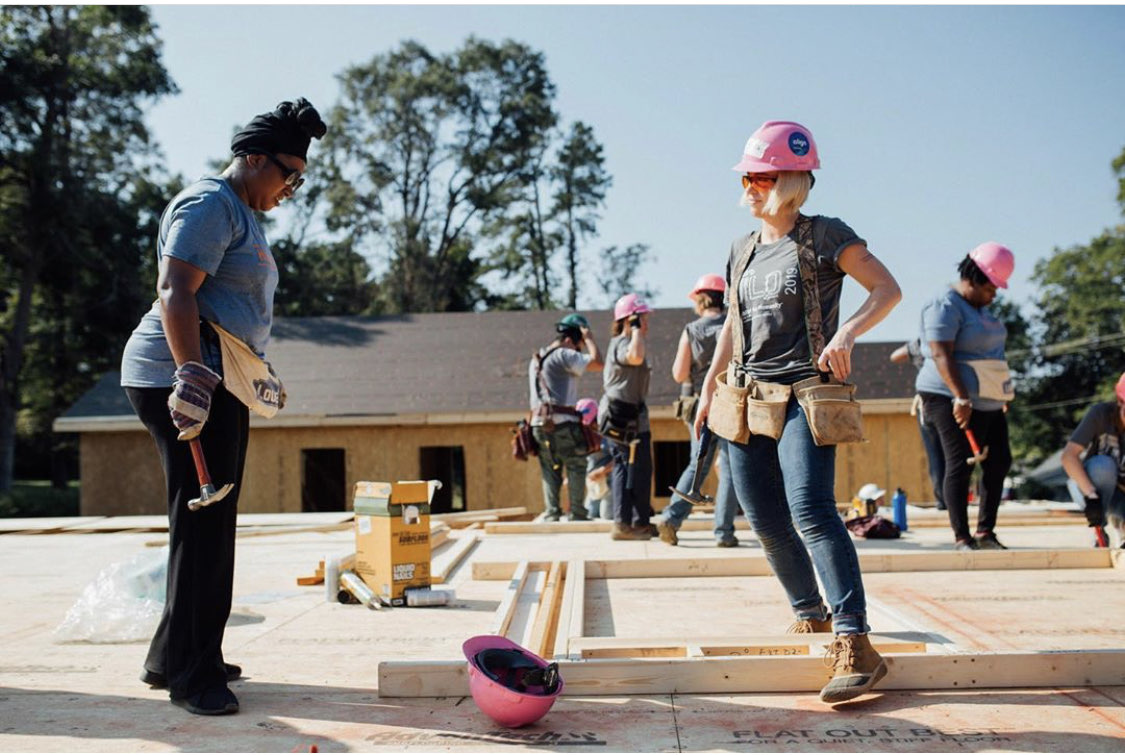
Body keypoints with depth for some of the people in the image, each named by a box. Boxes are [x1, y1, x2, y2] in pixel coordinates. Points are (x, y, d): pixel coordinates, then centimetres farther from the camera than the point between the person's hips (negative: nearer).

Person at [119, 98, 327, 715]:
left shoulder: (243, 215, 23)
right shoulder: (210, 204, -9)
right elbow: (175, 290, -21)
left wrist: (261, 376, 30)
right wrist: (192, 376, -29)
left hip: (220, 384, 10)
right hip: (185, 380, -10)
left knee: (212, 523, 11)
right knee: (202, 523, -8)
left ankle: (176, 657, 21)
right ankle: (191, 675, 0)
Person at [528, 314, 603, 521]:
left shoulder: (536, 359, 20)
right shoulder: (564, 355, -8)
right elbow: (597, 363, -15)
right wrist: (588, 337, -2)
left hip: (539, 424, 8)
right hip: (563, 424, -8)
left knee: (549, 472, 10)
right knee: (576, 469, 1)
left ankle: (551, 514, 6)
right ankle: (577, 514, 0)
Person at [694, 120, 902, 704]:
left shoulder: (824, 237, -3)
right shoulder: (743, 250, 15)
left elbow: (888, 290, -3)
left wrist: (848, 331, -19)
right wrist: (710, 385, 20)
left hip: (805, 396, -6)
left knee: (811, 510, -21)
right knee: (764, 518, 6)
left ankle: (854, 646, -17)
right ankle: (811, 615, 27)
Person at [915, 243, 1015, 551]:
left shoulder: (979, 307, 18)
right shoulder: (945, 306, -12)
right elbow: (941, 355, -21)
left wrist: (1002, 398, 22)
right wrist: (961, 397, -28)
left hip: (988, 400, 10)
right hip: (955, 400, -10)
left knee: (999, 461, 8)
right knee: (960, 465, -8)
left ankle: (985, 532, 15)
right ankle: (961, 538, -3)